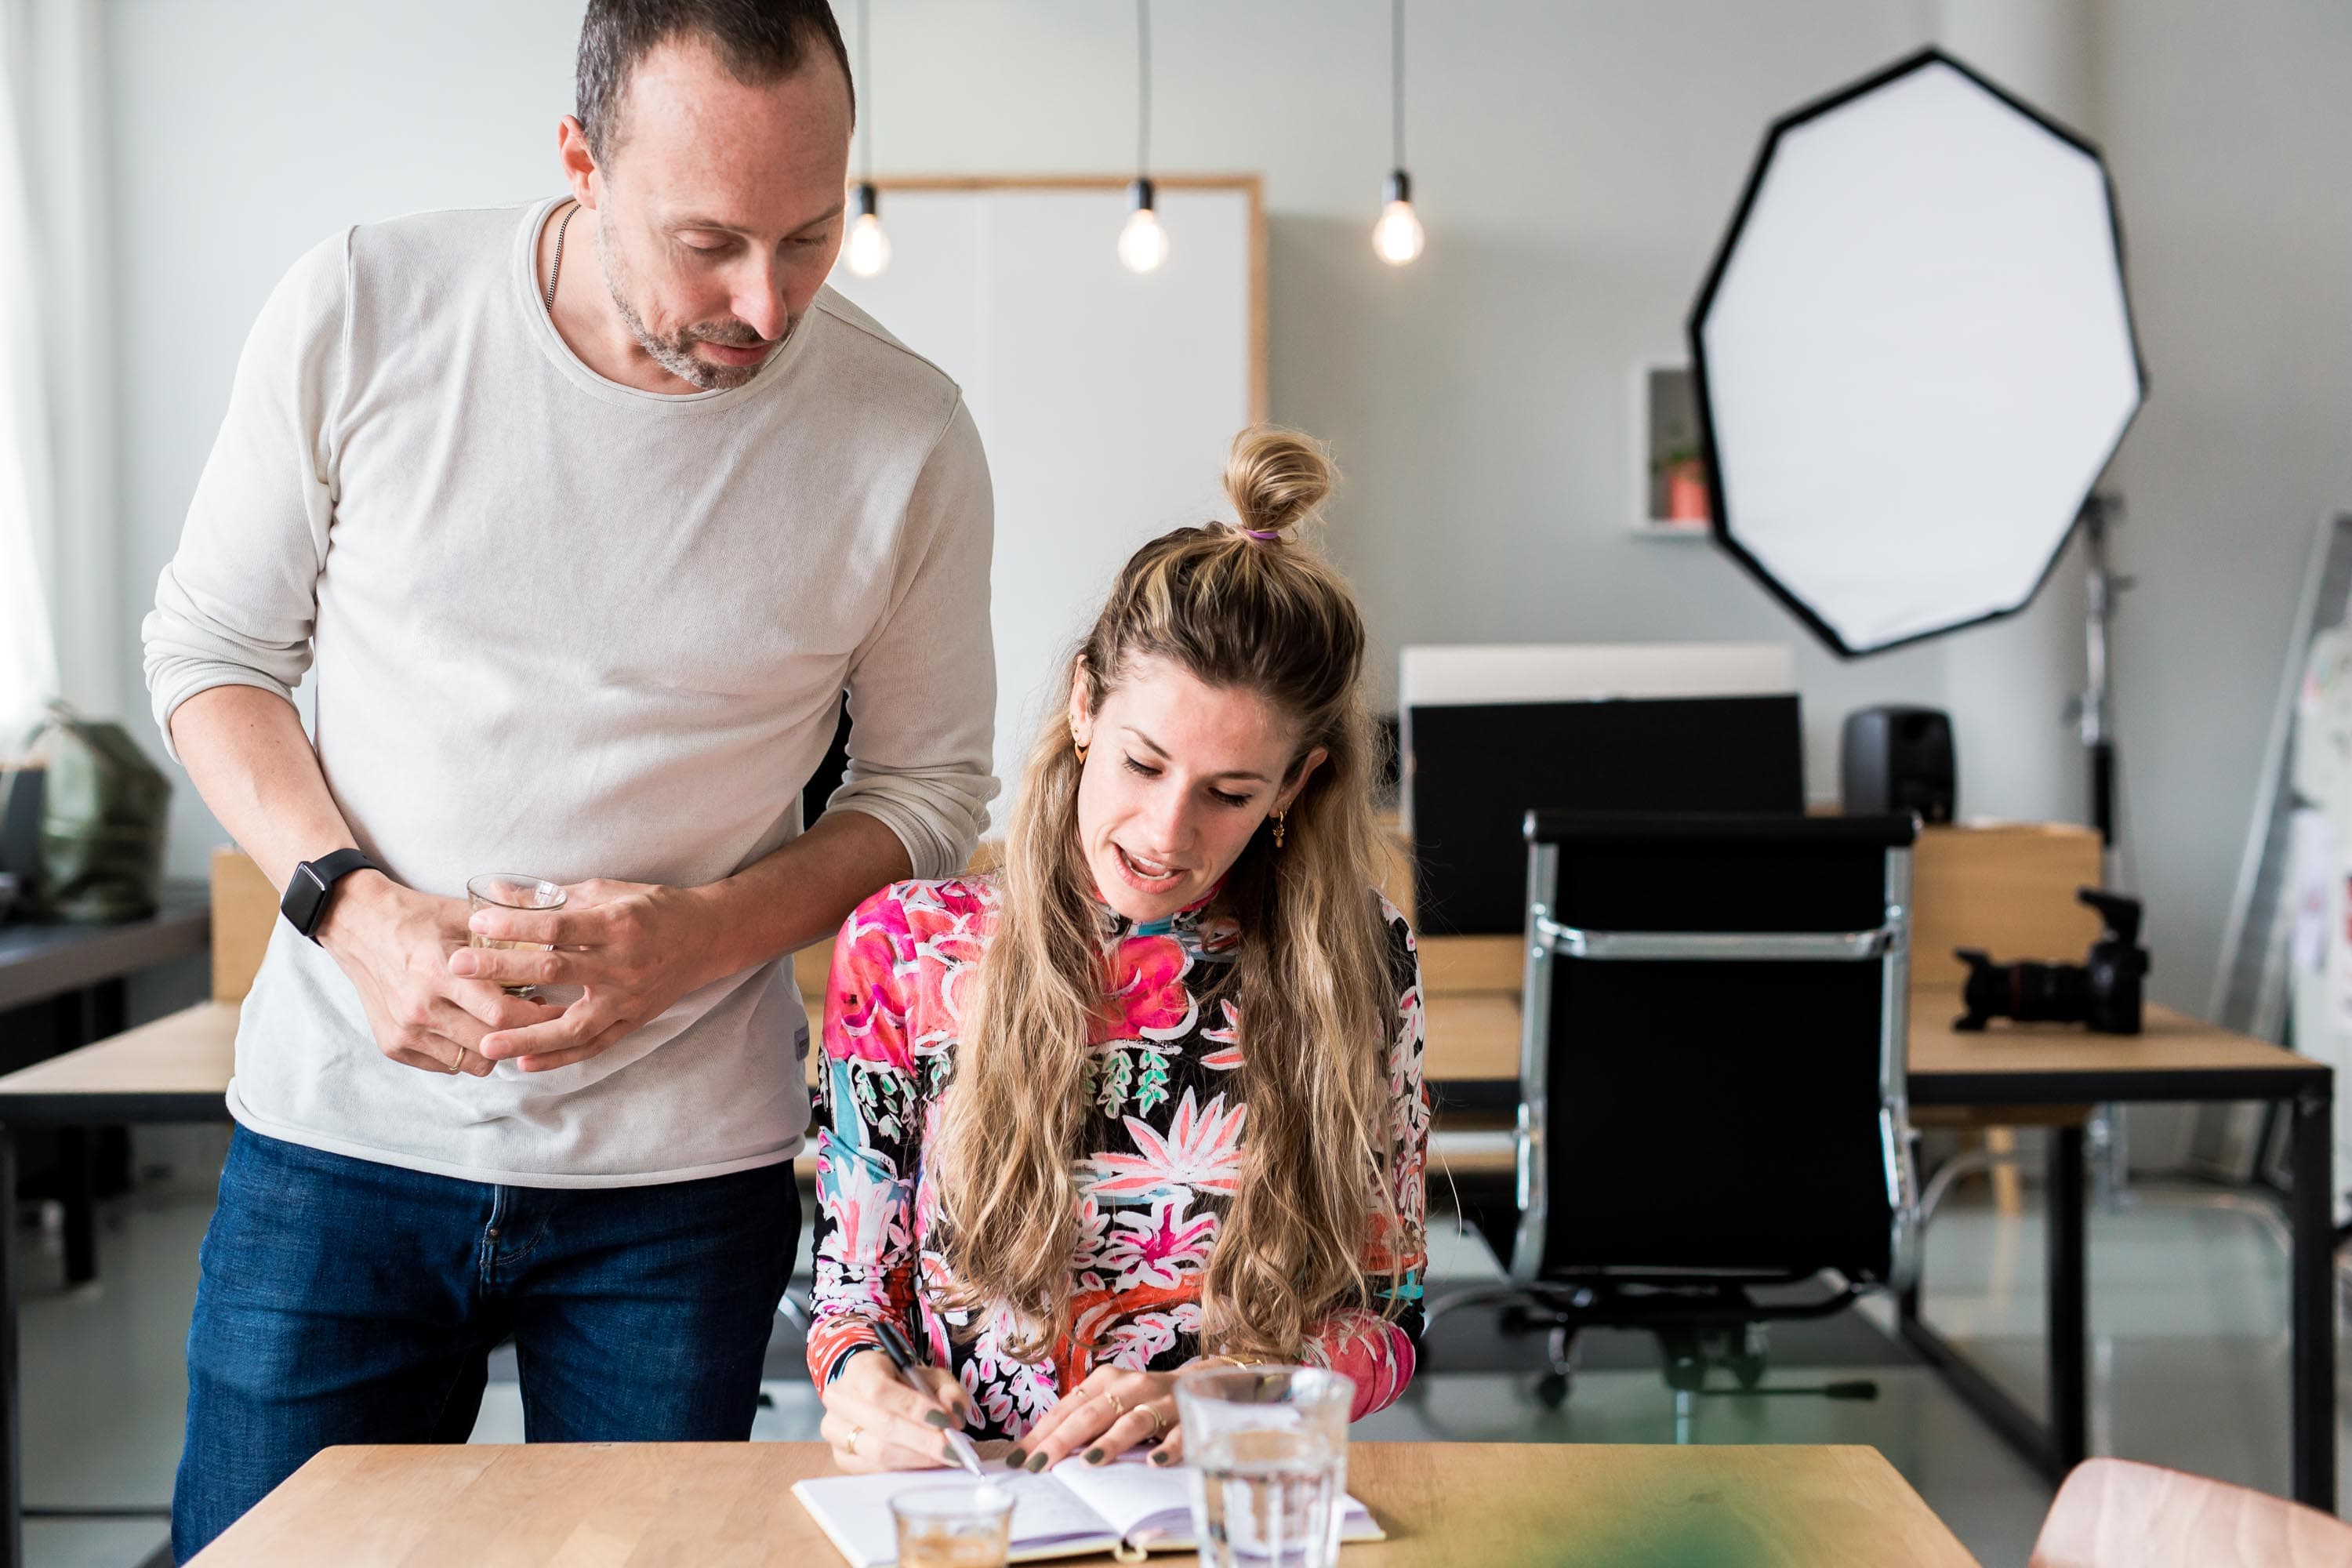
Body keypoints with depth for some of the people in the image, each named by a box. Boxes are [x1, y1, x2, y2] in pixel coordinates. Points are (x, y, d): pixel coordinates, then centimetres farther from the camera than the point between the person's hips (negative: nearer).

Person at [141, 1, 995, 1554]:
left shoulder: (907, 439, -7)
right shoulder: (361, 315, -7)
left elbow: (928, 788, 3)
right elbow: (211, 651, 3)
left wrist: (696, 937, -14)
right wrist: (357, 907, -14)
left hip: (681, 1175, 0)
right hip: (342, 1126, 0)